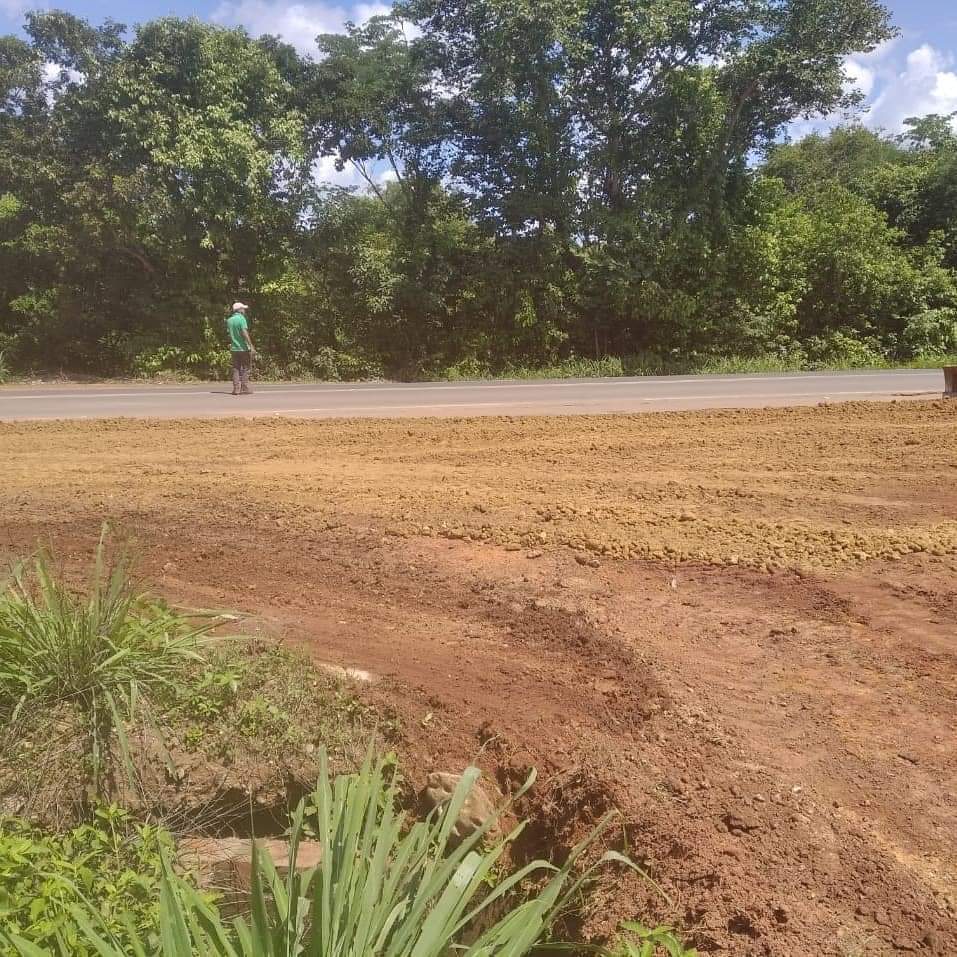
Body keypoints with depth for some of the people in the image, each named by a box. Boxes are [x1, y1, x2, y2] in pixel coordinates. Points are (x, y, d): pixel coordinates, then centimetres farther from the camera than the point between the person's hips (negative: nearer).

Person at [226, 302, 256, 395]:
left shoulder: (229, 320, 9)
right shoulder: (241, 319, -10)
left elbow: (229, 334, 12)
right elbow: (245, 333, -19)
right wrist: (251, 346, -21)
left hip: (234, 348, 5)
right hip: (244, 348, -5)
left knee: (236, 369, 8)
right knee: (245, 369, 2)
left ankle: (236, 388, 4)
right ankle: (244, 389, 0)